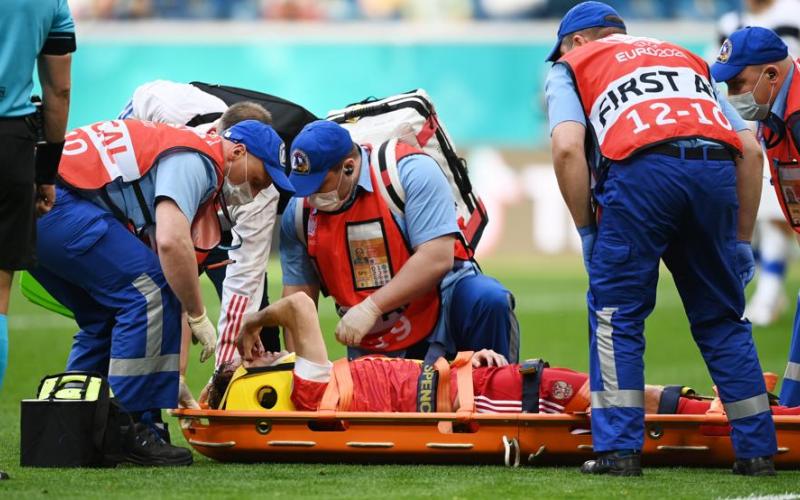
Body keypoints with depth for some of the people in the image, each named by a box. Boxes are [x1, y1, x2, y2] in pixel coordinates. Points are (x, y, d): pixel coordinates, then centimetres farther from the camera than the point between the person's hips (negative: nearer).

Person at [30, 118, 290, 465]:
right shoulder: (196, 161, -6)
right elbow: (172, 242, -22)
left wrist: (173, 377, 21)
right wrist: (199, 317, -10)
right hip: (54, 202, -11)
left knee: (105, 319, 19)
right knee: (149, 292, -12)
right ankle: (131, 430, -11)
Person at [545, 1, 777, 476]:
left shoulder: (572, 66, 25)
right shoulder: (688, 60, 37)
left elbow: (568, 148, 3)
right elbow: (751, 151, 24)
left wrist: (587, 229, 11)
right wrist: (741, 241, 26)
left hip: (642, 170, -4)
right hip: (718, 169, 4)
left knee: (616, 313, 9)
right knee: (721, 318, 16)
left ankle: (619, 449, 2)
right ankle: (757, 450, 14)